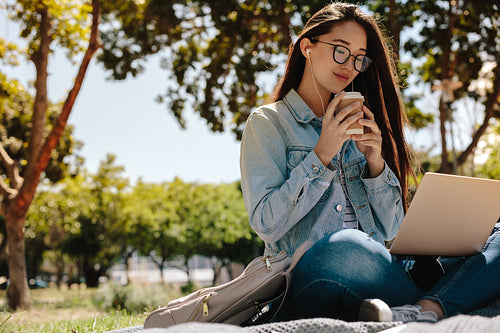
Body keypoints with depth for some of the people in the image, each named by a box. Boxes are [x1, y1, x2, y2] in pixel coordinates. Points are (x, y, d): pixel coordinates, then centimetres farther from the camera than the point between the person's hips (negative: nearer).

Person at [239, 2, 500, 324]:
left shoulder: (357, 126, 22)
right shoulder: (268, 122, 7)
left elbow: (390, 231, 15)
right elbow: (266, 224, -6)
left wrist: (376, 163, -1)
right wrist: (322, 155, -10)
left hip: (379, 270, 6)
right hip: (311, 281, -5)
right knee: (346, 248, -41)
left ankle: (426, 310, -37)